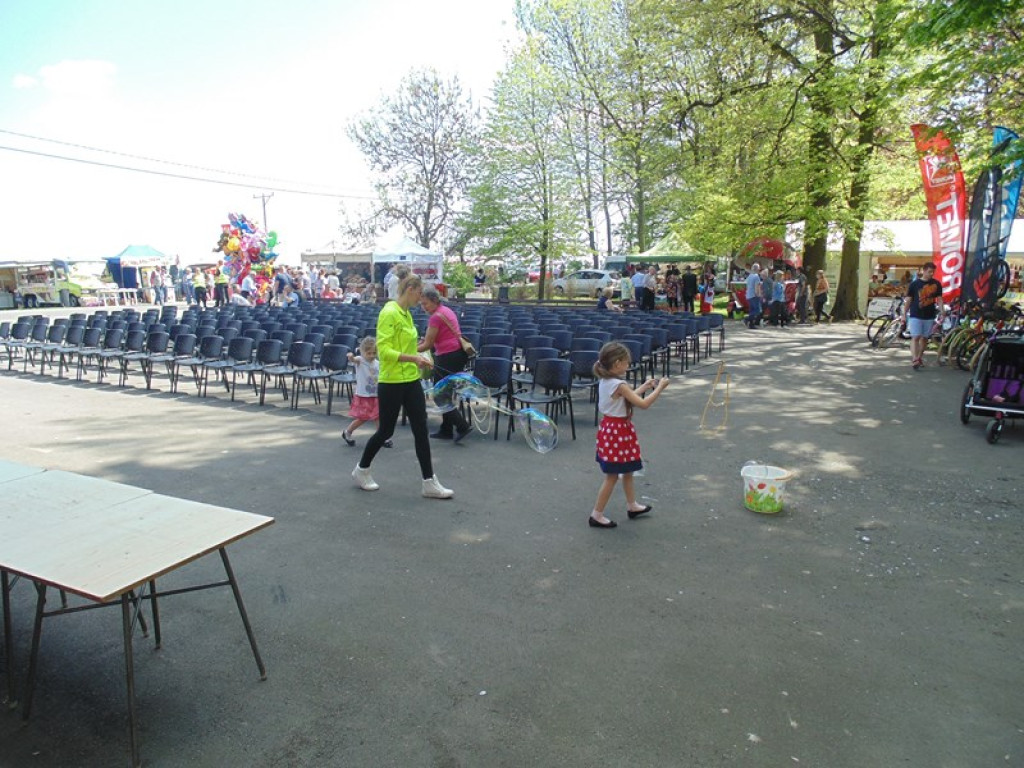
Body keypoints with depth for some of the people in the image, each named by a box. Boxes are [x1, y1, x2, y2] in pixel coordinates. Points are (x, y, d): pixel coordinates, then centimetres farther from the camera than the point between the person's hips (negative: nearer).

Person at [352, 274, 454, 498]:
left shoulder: (406, 313, 11)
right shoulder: (389, 313, -16)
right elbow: (384, 350, -23)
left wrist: (418, 358, 10)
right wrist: (413, 358, -30)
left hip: (411, 381, 8)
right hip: (391, 383, -8)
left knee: (421, 430, 5)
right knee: (386, 430, 7)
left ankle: (429, 482, 11)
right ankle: (361, 470, 31)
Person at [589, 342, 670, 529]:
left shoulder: (604, 381, 4)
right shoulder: (619, 385, -24)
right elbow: (643, 404, -22)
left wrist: (644, 387, 17)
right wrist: (659, 388, -11)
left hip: (609, 428, 9)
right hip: (618, 431, -9)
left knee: (627, 470, 23)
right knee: (612, 476, 2)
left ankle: (632, 506, 38)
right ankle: (596, 515, 11)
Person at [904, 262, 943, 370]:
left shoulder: (936, 284, 6)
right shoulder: (914, 284, -1)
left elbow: (939, 299, 8)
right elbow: (908, 300, 2)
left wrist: (941, 313, -2)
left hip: (929, 316, 3)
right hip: (915, 315, -3)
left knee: (924, 338, 10)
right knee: (915, 337, -11)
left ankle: (919, 357, 25)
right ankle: (914, 360, -17)